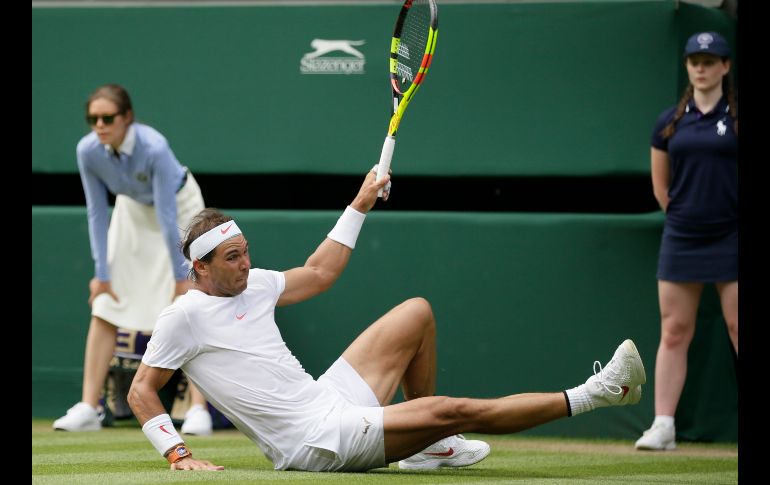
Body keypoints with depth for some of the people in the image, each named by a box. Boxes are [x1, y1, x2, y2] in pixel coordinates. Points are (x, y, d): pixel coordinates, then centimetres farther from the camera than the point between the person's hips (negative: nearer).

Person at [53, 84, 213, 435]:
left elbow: (167, 215, -33)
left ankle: (198, 410, -12)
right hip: (132, 209, 4)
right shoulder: (88, 150, -25)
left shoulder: (154, 148, -37)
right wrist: (102, 273, -12)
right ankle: (88, 409, -4)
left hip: (180, 205, -4)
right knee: (103, 310, -4)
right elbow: (97, 213, -15)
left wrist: (180, 276, -28)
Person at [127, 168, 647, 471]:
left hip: (329, 397, 9)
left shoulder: (251, 283, 10)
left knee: (418, 313, 14)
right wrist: (177, 453, -20)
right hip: (316, 441, -9)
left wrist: (361, 204, 24)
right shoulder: (184, 317, -12)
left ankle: (431, 444, 20)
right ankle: (587, 397, -8)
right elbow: (141, 390, -9)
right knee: (455, 410, -19)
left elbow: (319, 272, 25)